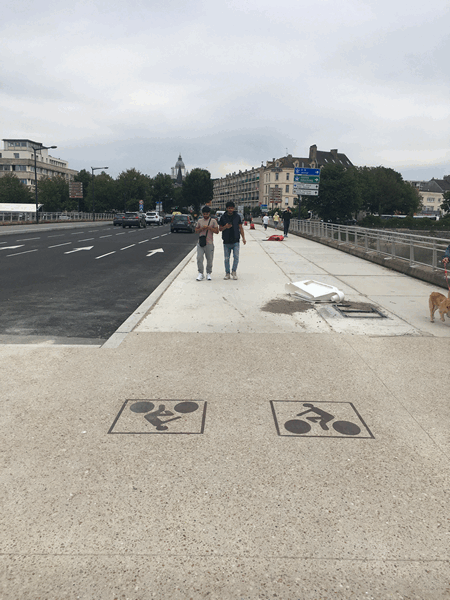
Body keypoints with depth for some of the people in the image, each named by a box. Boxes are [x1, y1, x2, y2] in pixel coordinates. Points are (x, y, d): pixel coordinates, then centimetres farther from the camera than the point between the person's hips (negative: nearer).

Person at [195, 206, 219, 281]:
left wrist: (209, 227, -14)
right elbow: (196, 231, 15)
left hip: (209, 243, -2)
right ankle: (200, 273, 1)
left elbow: (217, 231, -2)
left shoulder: (213, 221, 3)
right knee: (199, 258, -7)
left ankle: (208, 273, 17)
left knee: (209, 259, 3)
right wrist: (201, 228, -5)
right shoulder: (200, 221, 12)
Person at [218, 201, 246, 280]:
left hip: (235, 241, 0)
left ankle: (234, 271, 10)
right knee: (226, 258, 5)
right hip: (226, 241, 1)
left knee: (236, 257, -7)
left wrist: (243, 238, 0)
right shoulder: (223, 217, 3)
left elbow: (240, 228, 8)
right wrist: (225, 227, -13)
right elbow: (220, 229, 8)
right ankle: (227, 273, 16)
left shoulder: (237, 217, 5)